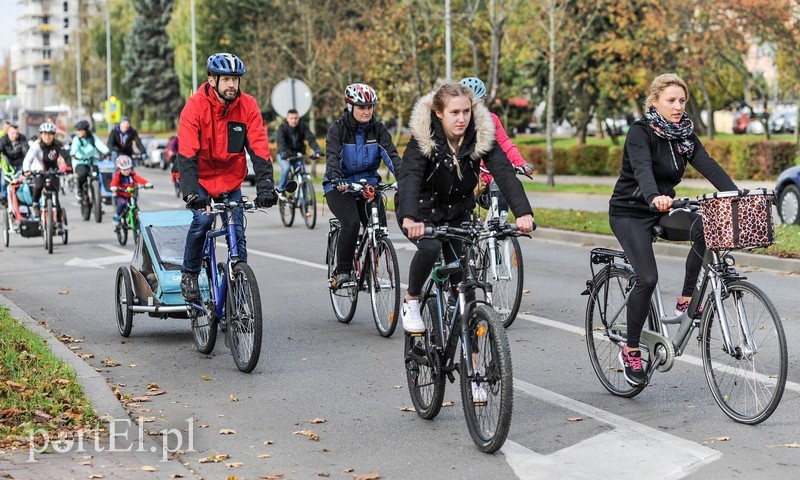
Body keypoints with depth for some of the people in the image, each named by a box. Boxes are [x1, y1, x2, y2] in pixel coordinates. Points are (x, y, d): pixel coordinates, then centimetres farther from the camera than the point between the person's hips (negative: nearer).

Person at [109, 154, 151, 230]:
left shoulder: (132, 174, -3)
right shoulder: (118, 175, -9)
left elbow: (139, 179, -20)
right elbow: (114, 181, -28)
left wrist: (147, 183, -40)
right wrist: (113, 187, -52)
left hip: (130, 196, 3)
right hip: (120, 196, -3)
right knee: (122, 203, -34)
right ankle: (116, 217, -12)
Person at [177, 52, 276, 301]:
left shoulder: (248, 106, -14)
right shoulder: (196, 105, -21)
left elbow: (260, 150, -16)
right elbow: (186, 154, -27)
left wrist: (265, 186, -27)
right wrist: (191, 192, -38)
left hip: (231, 178, 3)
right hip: (201, 176, -2)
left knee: (237, 231, -6)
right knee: (203, 218, -24)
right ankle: (189, 274, -4)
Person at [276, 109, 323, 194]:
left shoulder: (303, 127, -8)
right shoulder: (282, 128, -15)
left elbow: (311, 139, -19)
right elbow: (281, 142, -28)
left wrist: (317, 151, -37)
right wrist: (284, 154, -46)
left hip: (298, 154, 3)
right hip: (284, 155, -3)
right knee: (286, 168, -31)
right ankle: (281, 189, -11)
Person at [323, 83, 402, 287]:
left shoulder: (377, 129, -1)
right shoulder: (338, 129, -10)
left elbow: (391, 154, -14)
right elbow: (332, 157, -25)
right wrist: (337, 180, -45)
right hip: (340, 186, -3)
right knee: (351, 223, -28)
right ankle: (342, 271, -11)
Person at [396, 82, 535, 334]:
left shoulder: (481, 135, -17)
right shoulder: (423, 138, -25)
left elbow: (504, 172, -27)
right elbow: (408, 177, -38)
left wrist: (523, 212, -43)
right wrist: (409, 218, -56)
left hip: (457, 212, 3)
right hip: (422, 210, -3)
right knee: (429, 247, -29)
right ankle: (411, 301, -6)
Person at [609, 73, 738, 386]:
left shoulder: (684, 135, 3)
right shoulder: (640, 132, -15)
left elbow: (708, 166, -11)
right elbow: (642, 168, -34)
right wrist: (654, 197, -55)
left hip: (662, 212, 6)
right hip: (630, 212, -5)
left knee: (707, 227, -24)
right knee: (648, 278, -21)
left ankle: (685, 301, -9)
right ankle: (630, 351, -3)